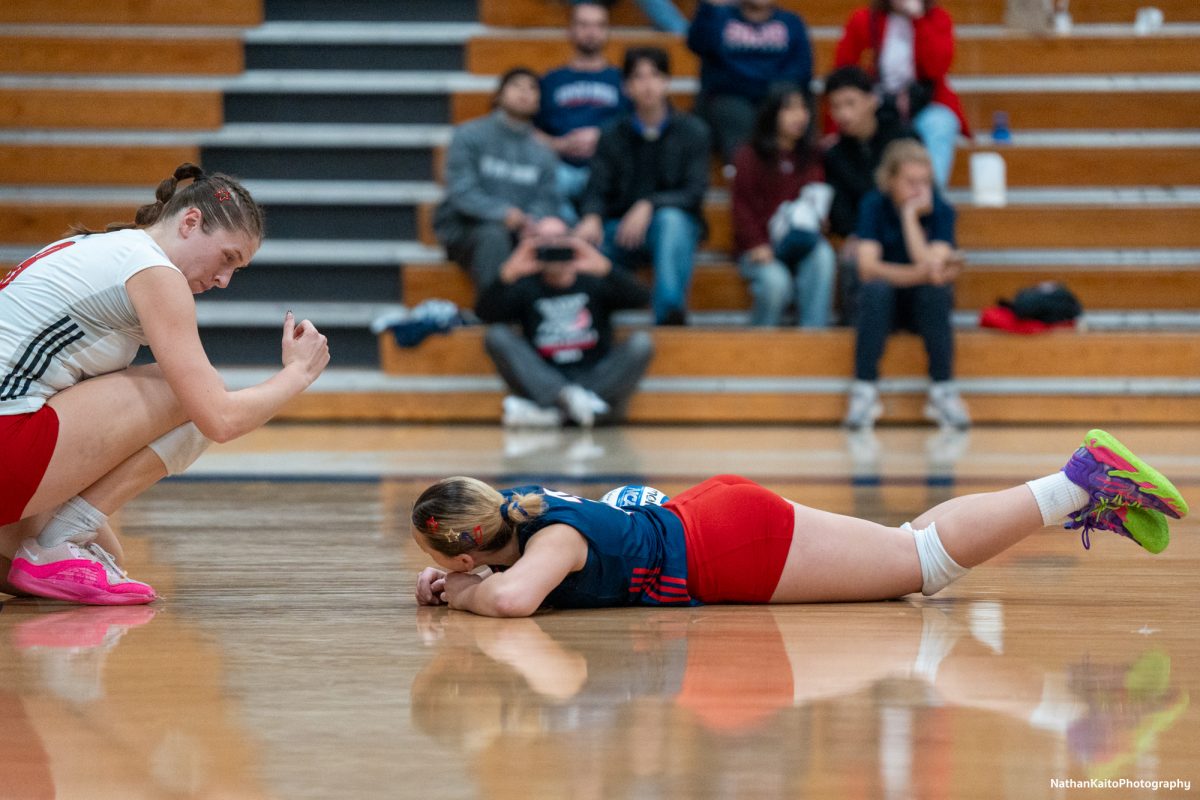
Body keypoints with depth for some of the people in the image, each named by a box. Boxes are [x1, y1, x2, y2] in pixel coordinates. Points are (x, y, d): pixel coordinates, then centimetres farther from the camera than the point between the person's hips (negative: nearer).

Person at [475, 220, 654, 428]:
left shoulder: (593, 283, 9)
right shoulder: (526, 288, 11)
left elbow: (640, 299, -9)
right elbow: (484, 313, -7)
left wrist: (605, 269, -27)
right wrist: (507, 275, -25)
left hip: (595, 377, 0)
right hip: (543, 382, 0)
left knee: (641, 342, -23)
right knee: (497, 336, -16)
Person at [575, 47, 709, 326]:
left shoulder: (692, 131, 3)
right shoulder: (613, 136, 10)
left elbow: (694, 193, -7)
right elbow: (597, 190, 0)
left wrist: (649, 207, -25)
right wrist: (592, 218, -26)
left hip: (675, 222, -1)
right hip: (621, 229, 1)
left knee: (671, 220, -39)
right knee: (583, 243, -32)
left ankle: (670, 312, -46)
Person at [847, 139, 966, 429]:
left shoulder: (940, 210, -10)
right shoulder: (874, 206, -10)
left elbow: (931, 266, -25)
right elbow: (868, 268, -23)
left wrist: (911, 216, -25)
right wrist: (920, 274, -35)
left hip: (925, 305, 0)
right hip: (883, 304, 0)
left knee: (936, 291, -33)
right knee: (876, 288, -34)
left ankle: (943, 392, -28)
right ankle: (864, 391, -31)